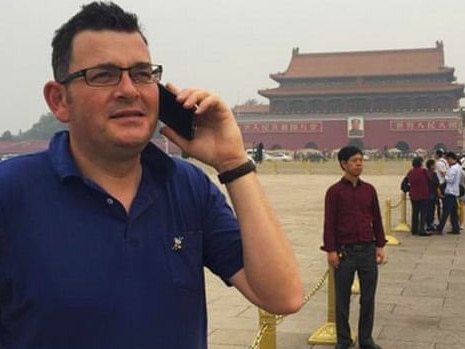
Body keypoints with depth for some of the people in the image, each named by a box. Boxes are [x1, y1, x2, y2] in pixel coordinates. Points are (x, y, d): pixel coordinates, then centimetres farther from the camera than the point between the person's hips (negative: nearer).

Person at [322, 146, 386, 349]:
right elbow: (329, 223, -6)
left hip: (368, 249, 3)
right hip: (345, 251, -3)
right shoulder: (334, 191, -4)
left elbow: (376, 219, 12)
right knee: (342, 298, 6)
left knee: (368, 297, 8)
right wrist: (331, 250, -10)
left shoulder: (369, 189, 8)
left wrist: (380, 245, 6)